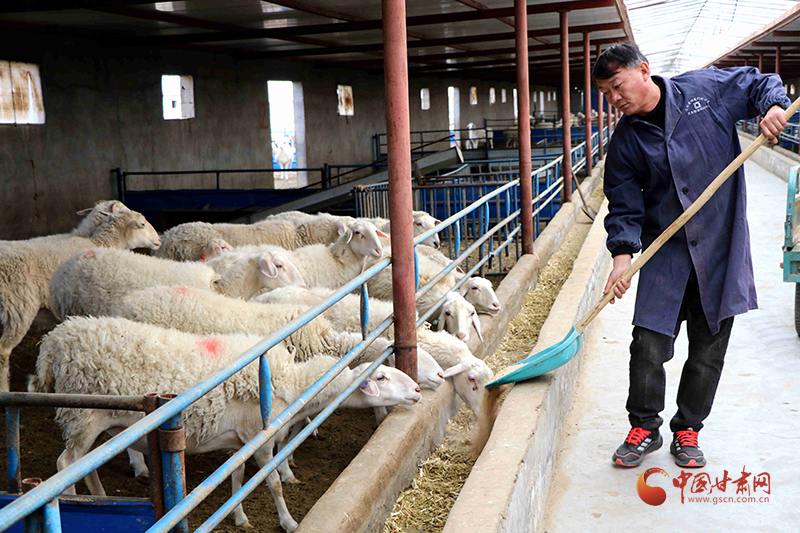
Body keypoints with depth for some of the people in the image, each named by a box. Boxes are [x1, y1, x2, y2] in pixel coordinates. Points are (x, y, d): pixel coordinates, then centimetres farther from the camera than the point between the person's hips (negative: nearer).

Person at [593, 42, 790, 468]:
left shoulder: (706, 88, -2)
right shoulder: (626, 140, 0)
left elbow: (761, 85, 13)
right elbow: (625, 205, 0)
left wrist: (773, 108, -9)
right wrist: (622, 255, -14)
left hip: (722, 244, 0)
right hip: (665, 248, 1)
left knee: (708, 346, 6)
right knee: (648, 342, -8)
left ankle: (687, 431, 24)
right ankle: (644, 428, 14)